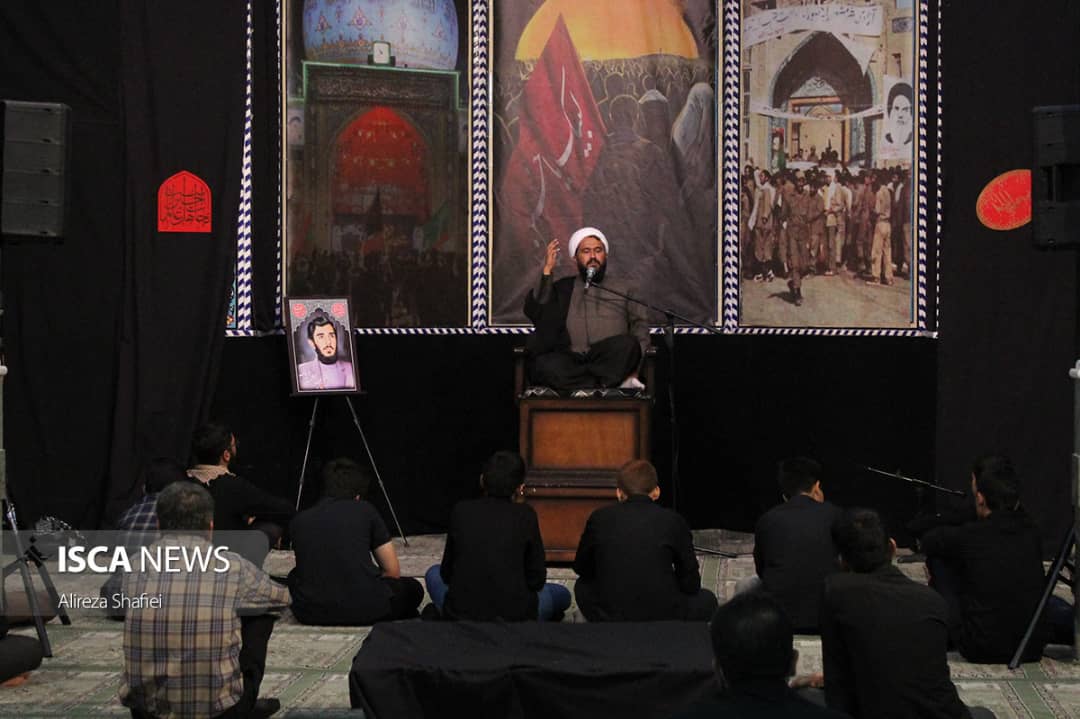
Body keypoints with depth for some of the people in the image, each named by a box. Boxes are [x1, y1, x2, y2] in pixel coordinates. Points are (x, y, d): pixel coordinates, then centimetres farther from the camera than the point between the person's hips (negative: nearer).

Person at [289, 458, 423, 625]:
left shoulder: (298, 521, 14)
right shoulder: (365, 511, 7)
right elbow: (393, 571, 12)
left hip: (310, 614, 3)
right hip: (365, 609, -3)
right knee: (413, 589, 27)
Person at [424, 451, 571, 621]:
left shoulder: (461, 511, -1)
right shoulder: (525, 515, -5)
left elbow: (447, 572, 9)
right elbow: (536, 580, 1)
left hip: (461, 615, 0)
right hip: (514, 619, 0)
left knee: (434, 574, 31)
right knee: (562, 594, 29)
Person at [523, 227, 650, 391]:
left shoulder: (621, 288, 24)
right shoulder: (562, 287, 22)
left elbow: (640, 325, 14)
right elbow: (535, 312, 6)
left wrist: (633, 358, -5)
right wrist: (547, 271, 0)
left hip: (611, 363, 0)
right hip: (571, 361, 0)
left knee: (626, 344, -34)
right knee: (543, 364, -35)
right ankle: (620, 383, -33)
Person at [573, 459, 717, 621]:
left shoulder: (599, 518, 4)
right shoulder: (673, 521, 1)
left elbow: (581, 569, 20)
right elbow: (691, 585, 7)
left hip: (608, 620, 1)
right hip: (663, 620, -1)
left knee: (582, 587, 32)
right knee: (707, 600, 28)